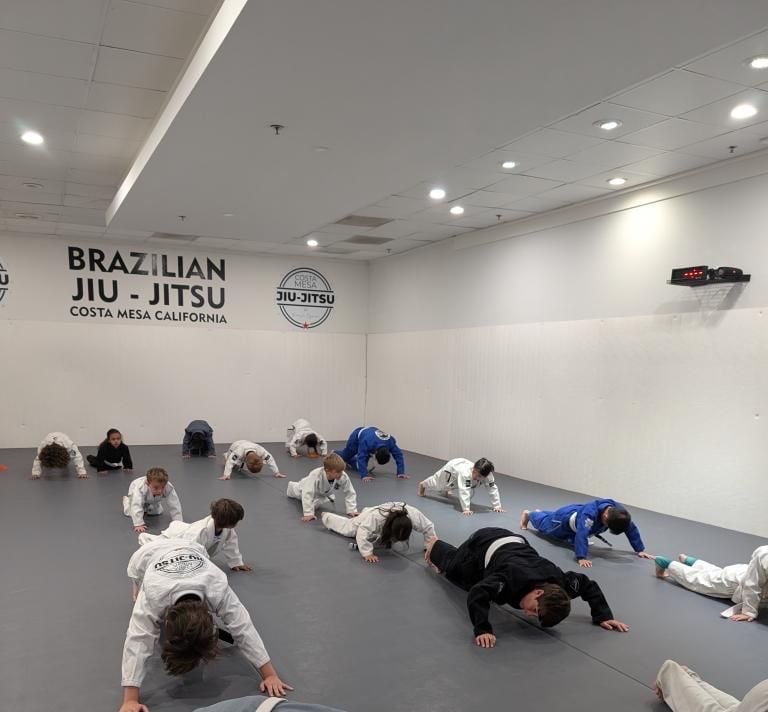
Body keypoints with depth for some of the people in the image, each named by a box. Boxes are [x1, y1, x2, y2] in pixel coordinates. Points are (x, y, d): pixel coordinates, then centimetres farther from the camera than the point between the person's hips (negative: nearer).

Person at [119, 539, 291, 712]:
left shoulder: (218, 590, -43)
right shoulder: (153, 596, -49)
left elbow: (244, 629, -40)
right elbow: (138, 641, -50)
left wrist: (270, 675, -39)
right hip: (148, 556, -1)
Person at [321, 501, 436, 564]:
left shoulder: (414, 515, -45)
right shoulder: (375, 517, -53)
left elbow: (428, 527, -29)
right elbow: (362, 533, -48)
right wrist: (368, 553, -51)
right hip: (366, 519, -2)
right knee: (346, 527, 25)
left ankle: (365, 512, 68)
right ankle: (325, 517, 53)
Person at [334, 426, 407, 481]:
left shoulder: (390, 442, -37)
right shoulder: (366, 442, -49)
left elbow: (398, 455, -33)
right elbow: (361, 458, -52)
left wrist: (401, 473, -41)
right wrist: (364, 475, -59)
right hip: (358, 434, -4)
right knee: (346, 455, 14)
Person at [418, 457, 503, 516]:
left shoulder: (488, 476, -38)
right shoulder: (465, 473, -51)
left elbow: (493, 489, -29)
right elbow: (464, 491, -51)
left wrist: (497, 506, -31)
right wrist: (466, 509, -53)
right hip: (453, 466, -5)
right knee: (437, 482, 20)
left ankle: (446, 490, 63)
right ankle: (423, 485, 56)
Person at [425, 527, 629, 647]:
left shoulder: (558, 580, -34)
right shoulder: (516, 579, -49)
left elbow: (589, 585, -19)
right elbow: (477, 593, -55)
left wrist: (603, 616, -22)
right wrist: (482, 630, -59)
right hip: (486, 544, -4)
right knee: (453, 567, 27)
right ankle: (435, 546, 57)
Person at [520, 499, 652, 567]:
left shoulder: (619, 512, -31)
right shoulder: (590, 513, -51)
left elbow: (631, 529, -20)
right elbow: (582, 534, -57)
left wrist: (640, 550, -21)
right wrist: (581, 557, -64)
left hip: (577, 513, 7)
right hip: (566, 518, -7)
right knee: (544, 524, 25)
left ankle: (540, 512, 68)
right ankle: (529, 514, 57)